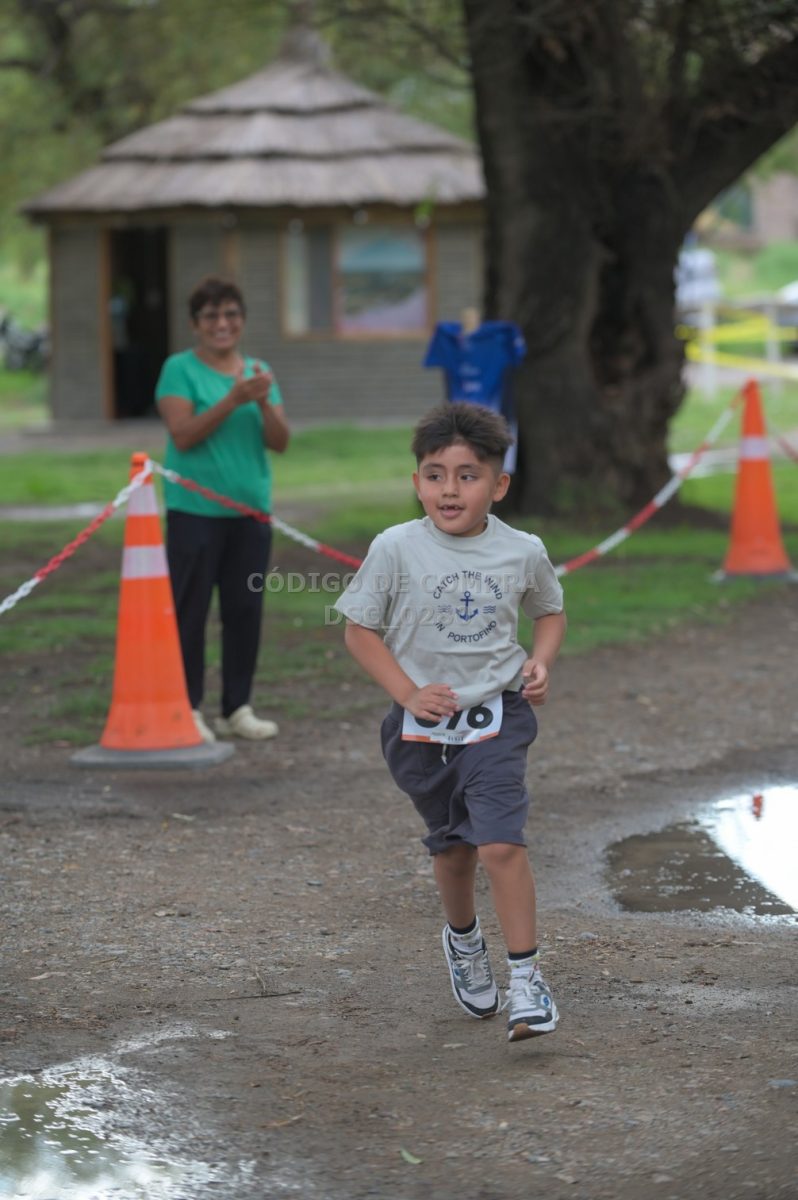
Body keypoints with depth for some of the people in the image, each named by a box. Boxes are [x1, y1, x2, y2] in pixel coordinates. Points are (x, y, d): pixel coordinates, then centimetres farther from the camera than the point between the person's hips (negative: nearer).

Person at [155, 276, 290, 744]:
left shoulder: (258, 370, 11)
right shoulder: (180, 369, -3)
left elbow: (280, 442, 5)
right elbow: (182, 435, -13)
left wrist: (265, 402, -14)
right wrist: (233, 400, -21)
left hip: (251, 508, 5)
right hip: (196, 509, -5)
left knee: (246, 608, 7)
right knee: (190, 609, -4)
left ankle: (238, 707, 15)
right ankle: (188, 709, 0)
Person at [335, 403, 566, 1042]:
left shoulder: (523, 552, -6)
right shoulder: (396, 549, -10)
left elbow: (550, 611, 14)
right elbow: (360, 630, -3)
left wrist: (541, 661, -5)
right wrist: (410, 693, -12)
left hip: (495, 718, -1)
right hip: (423, 725, 1)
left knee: (500, 843, -17)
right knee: (452, 846, 17)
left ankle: (527, 977, -8)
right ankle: (464, 940, 46)